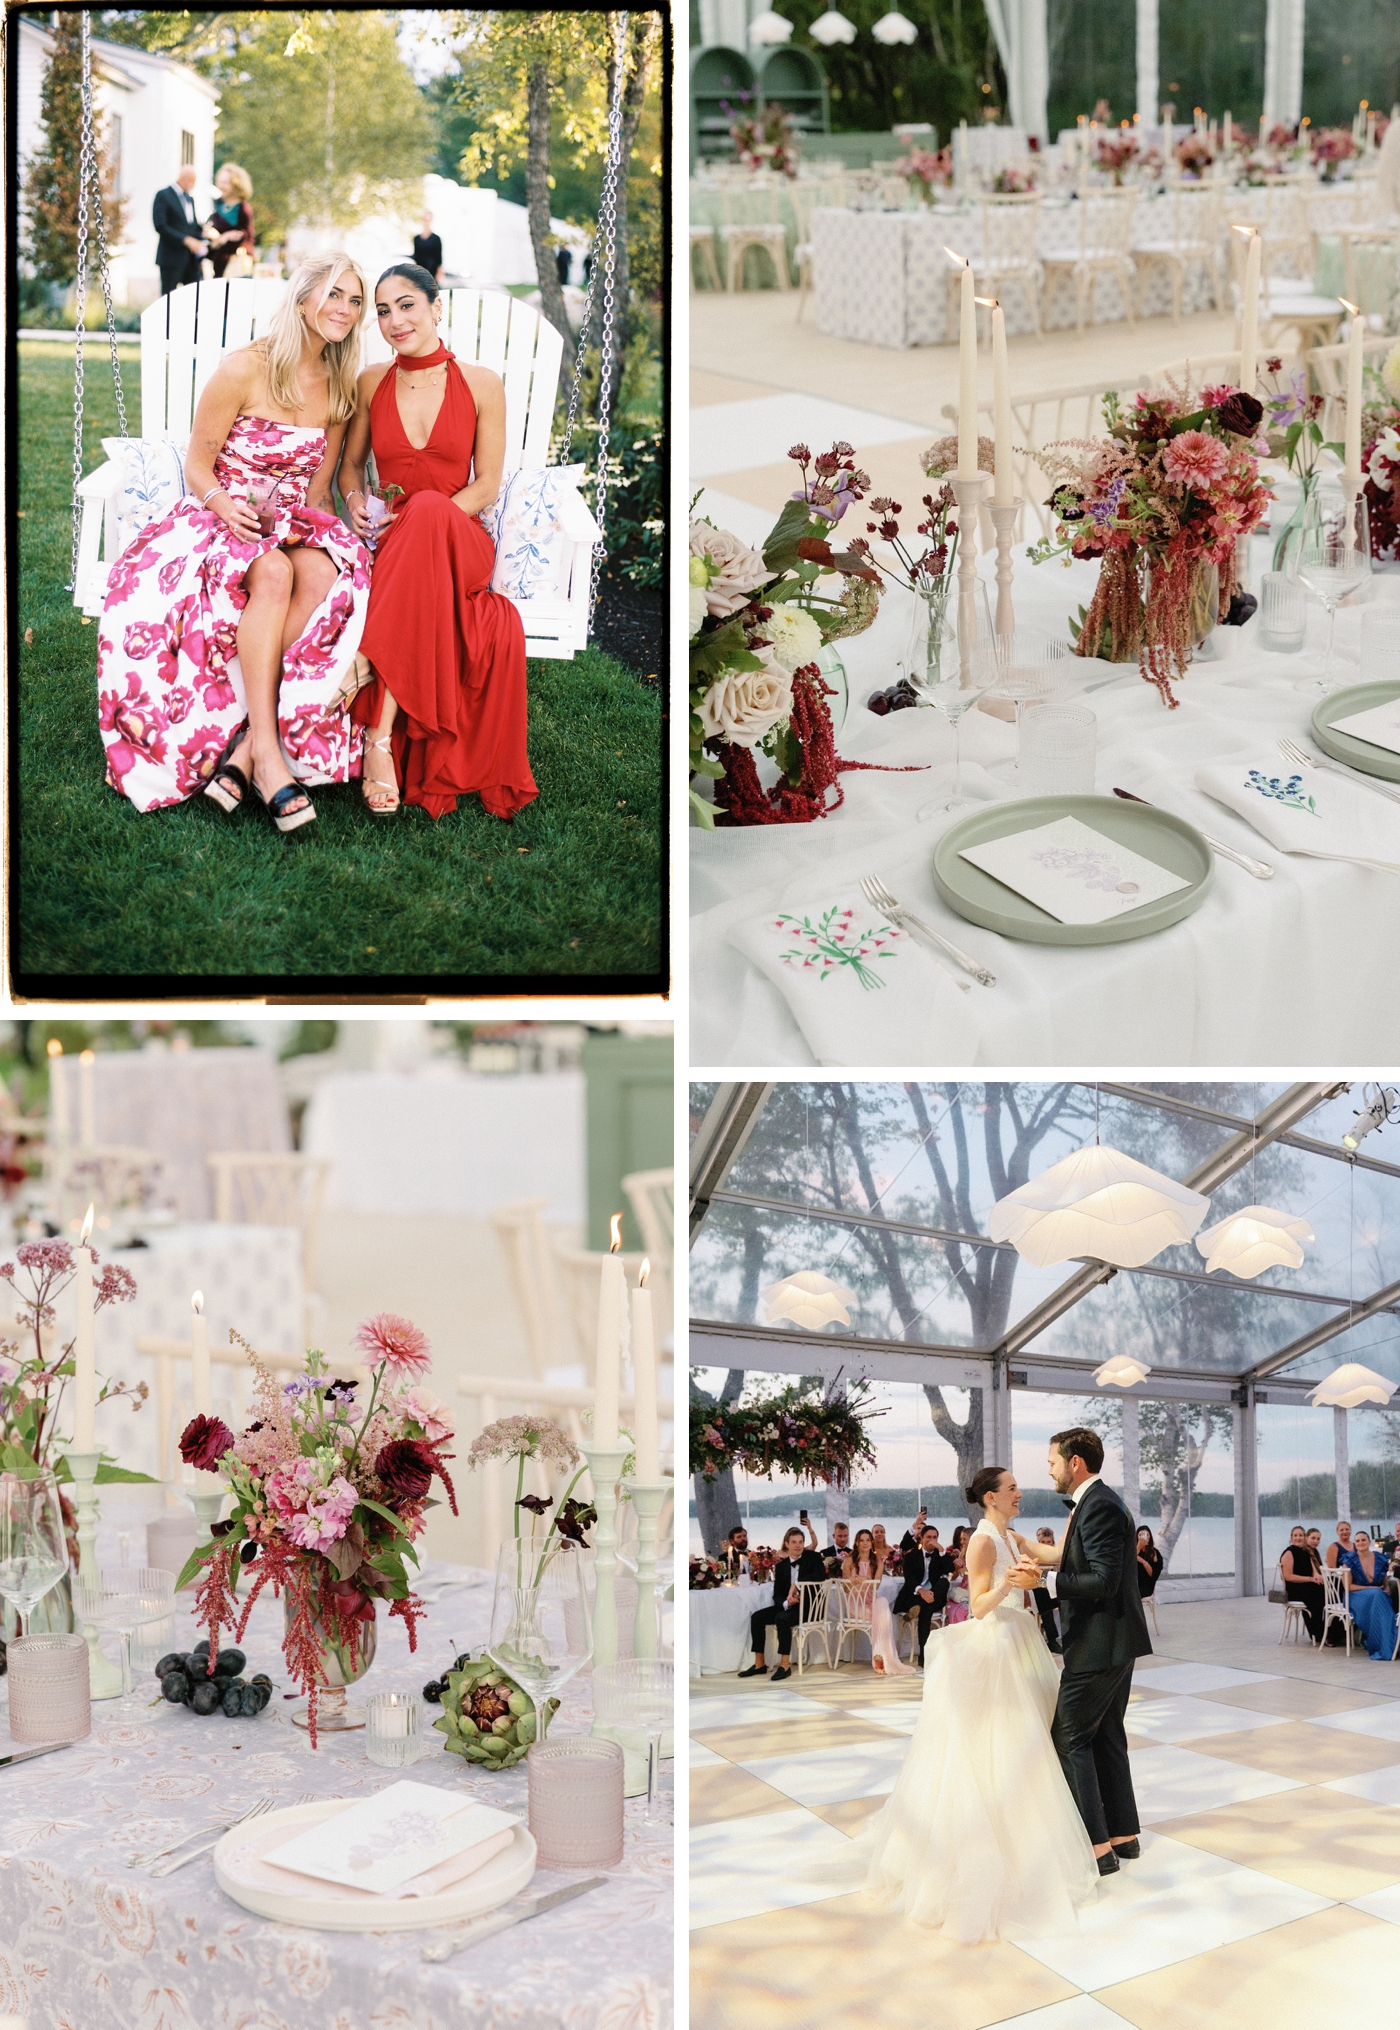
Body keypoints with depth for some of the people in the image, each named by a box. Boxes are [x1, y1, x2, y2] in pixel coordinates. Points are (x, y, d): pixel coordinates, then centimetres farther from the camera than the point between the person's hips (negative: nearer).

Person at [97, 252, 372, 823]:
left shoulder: (339, 389, 10)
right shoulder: (245, 369, -6)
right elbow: (197, 465, -3)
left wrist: (329, 527, -6)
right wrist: (226, 505, -24)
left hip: (293, 525, 4)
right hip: (222, 518, -4)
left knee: (325, 572, -34)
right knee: (272, 571, -40)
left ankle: (241, 750, -39)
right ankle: (266, 753, -42)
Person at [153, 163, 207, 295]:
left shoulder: (189, 199, 20)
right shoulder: (163, 195, -5)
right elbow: (160, 225, -14)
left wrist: (200, 243, 2)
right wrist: (185, 240, -19)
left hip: (190, 259, 7)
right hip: (171, 258, -7)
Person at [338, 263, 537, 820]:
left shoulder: (481, 385, 3)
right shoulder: (372, 384, 11)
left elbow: (486, 485, 1)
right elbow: (352, 464, 22)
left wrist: (416, 522, -13)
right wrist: (356, 501, -1)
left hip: (460, 540, -2)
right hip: (392, 545, 2)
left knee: (428, 511, -39)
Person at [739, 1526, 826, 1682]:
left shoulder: (812, 1557, -2)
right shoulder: (781, 1565, 9)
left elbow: (821, 1575, -22)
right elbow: (777, 1595, 6)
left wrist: (796, 1583, -21)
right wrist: (786, 1603, -17)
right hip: (788, 1605, 6)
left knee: (782, 1618, -32)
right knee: (757, 1617, -10)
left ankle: (785, 1665, -27)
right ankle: (759, 1664, -4)